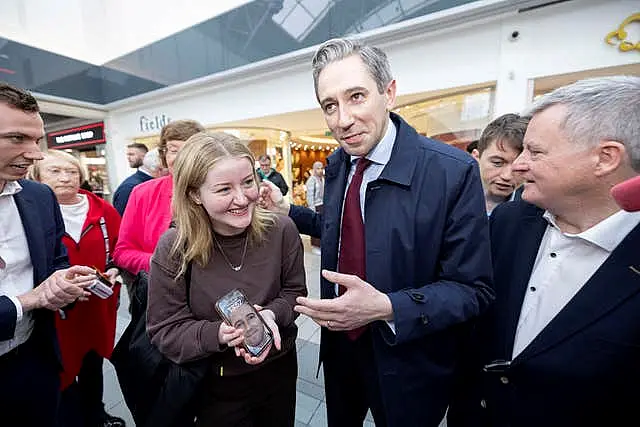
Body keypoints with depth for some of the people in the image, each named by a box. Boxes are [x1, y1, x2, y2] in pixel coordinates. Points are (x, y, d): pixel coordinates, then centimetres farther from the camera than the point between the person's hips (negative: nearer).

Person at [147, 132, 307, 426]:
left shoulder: (281, 230, -18)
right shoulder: (173, 249, -20)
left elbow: (295, 292, -5)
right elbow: (164, 331, -13)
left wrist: (271, 314, -25)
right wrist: (217, 334, -30)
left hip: (279, 369, 3)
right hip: (216, 384, -2)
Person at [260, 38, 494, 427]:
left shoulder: (454, 171, -23)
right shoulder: (337, 165, -5)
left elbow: (473, 289, -20)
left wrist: (387, 308, -33)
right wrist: (287, 210, -2)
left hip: (406, 361, -4)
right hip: (339, 342, 6)